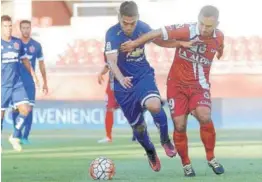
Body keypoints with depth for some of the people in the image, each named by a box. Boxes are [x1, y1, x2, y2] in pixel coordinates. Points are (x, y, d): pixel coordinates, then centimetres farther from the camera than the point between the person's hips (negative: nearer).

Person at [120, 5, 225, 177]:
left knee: (204, 117, -24)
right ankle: (186, 164, 13)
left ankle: (211, 158, -6)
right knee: (180, 126, -6)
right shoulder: (187, 30, -21)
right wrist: (135, 43, -11)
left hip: (200, 85, 1)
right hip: (178, 84, -1)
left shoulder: (219, 37, -7)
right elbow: (159, 33, -17)